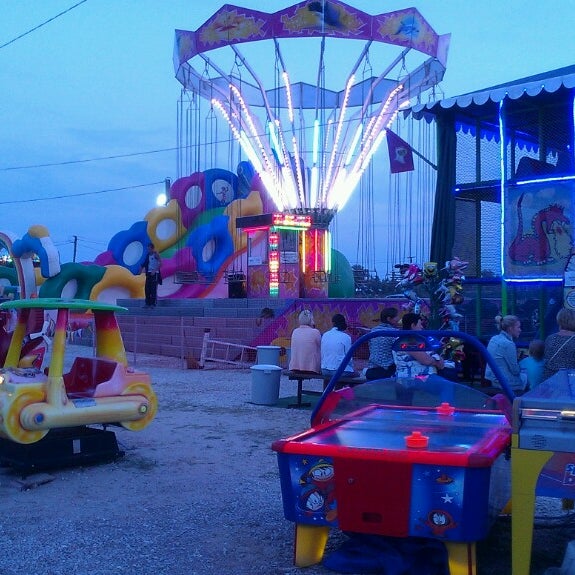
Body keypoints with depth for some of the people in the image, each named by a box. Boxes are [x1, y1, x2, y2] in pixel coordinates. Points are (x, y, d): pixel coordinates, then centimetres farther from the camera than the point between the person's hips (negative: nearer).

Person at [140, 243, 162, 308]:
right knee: (147, 288, 4)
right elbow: (145, 263, 22)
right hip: (149, 273, 7)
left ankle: (153, 303, -6)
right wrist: (141, 269, 13)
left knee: (153, 289, -8)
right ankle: (148, 303, 10)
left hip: (155, 273, -7)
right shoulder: (148, 255, 12)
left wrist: (154, 270, -23)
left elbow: (160, 264, -15)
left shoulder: (156, 254, -7)